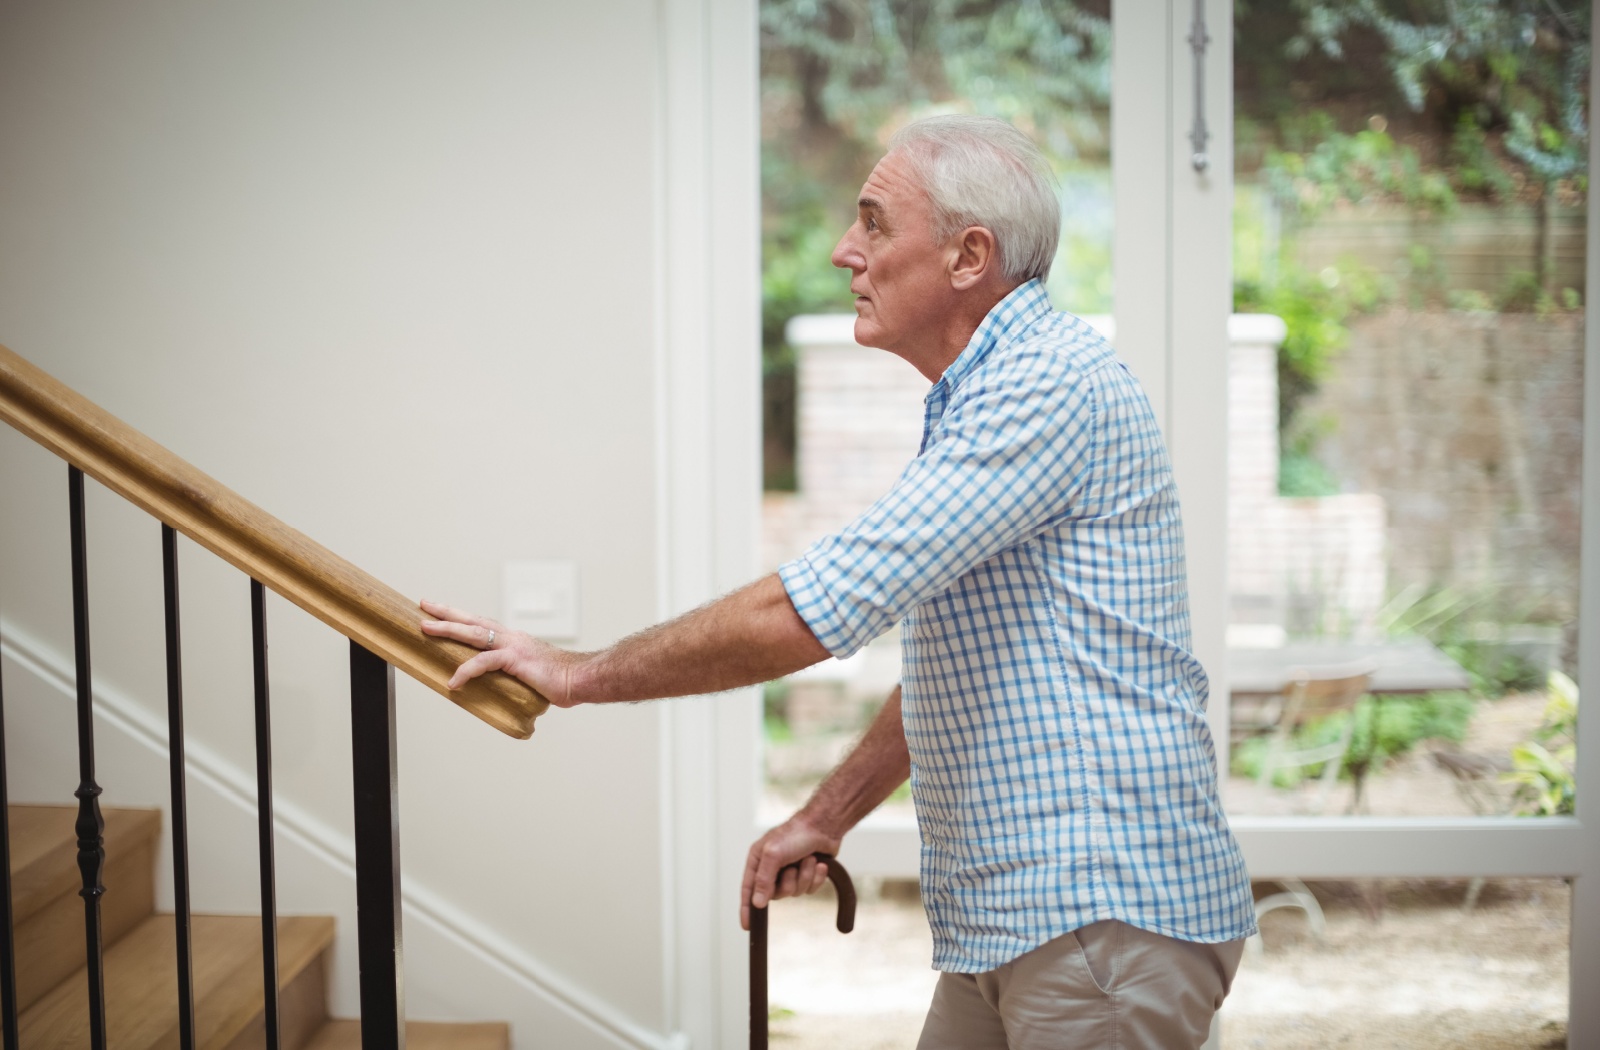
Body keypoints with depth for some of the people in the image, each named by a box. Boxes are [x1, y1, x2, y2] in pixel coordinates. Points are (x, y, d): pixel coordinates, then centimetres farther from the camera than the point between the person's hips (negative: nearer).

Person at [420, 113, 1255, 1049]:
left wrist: (583, 673, -14)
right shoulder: (980, 399, 18)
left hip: (1107, 912, -9)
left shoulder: (1050, 383, -18)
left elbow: (812, 613, -24)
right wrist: (826, 819, 20)